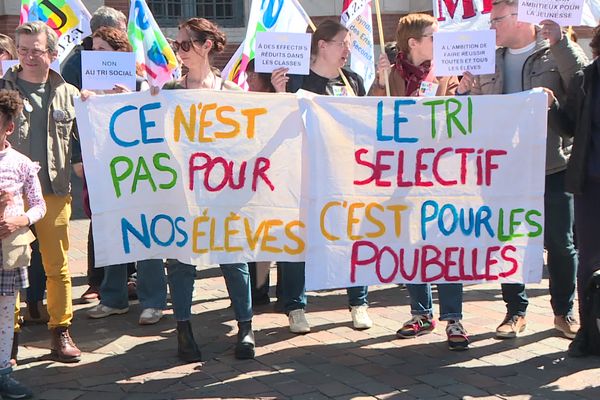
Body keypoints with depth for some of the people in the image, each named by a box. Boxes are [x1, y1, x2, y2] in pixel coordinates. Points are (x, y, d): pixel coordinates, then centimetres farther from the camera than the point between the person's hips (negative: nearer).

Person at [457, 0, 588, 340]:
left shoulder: (556, 53, -2)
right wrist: (466, 93, -4)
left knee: (561, 243, 6)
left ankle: (564, 311, 23)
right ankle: (516, 311, 22)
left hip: (553, 167, -4)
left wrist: (560, 41, -24)